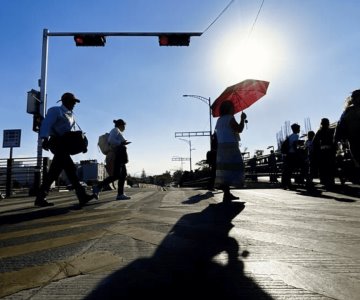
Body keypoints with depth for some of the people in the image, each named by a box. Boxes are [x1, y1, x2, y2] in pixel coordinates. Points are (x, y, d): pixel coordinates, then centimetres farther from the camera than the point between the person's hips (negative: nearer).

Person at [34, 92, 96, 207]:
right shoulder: (55, 111, -1)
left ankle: (40, 198, 12)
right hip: (57, 142, -9)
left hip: (65, 143, 9)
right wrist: (45, 138, -32)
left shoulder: (71, 115, 24)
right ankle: (82, 195, -18)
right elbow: (46, 124, -15)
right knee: (70, 168, -16)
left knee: (54, 171, 6)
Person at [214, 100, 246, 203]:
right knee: (232, 168, -12)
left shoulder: (219, 120, 22)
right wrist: (242, 119, 2)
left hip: (221, 146, 10)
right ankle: (226, 195, -19)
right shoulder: (230, 118, -6)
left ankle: (227, 194, 15)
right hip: (230, 146, -9)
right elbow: (239, 129, -13)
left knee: (224, 168, 9)